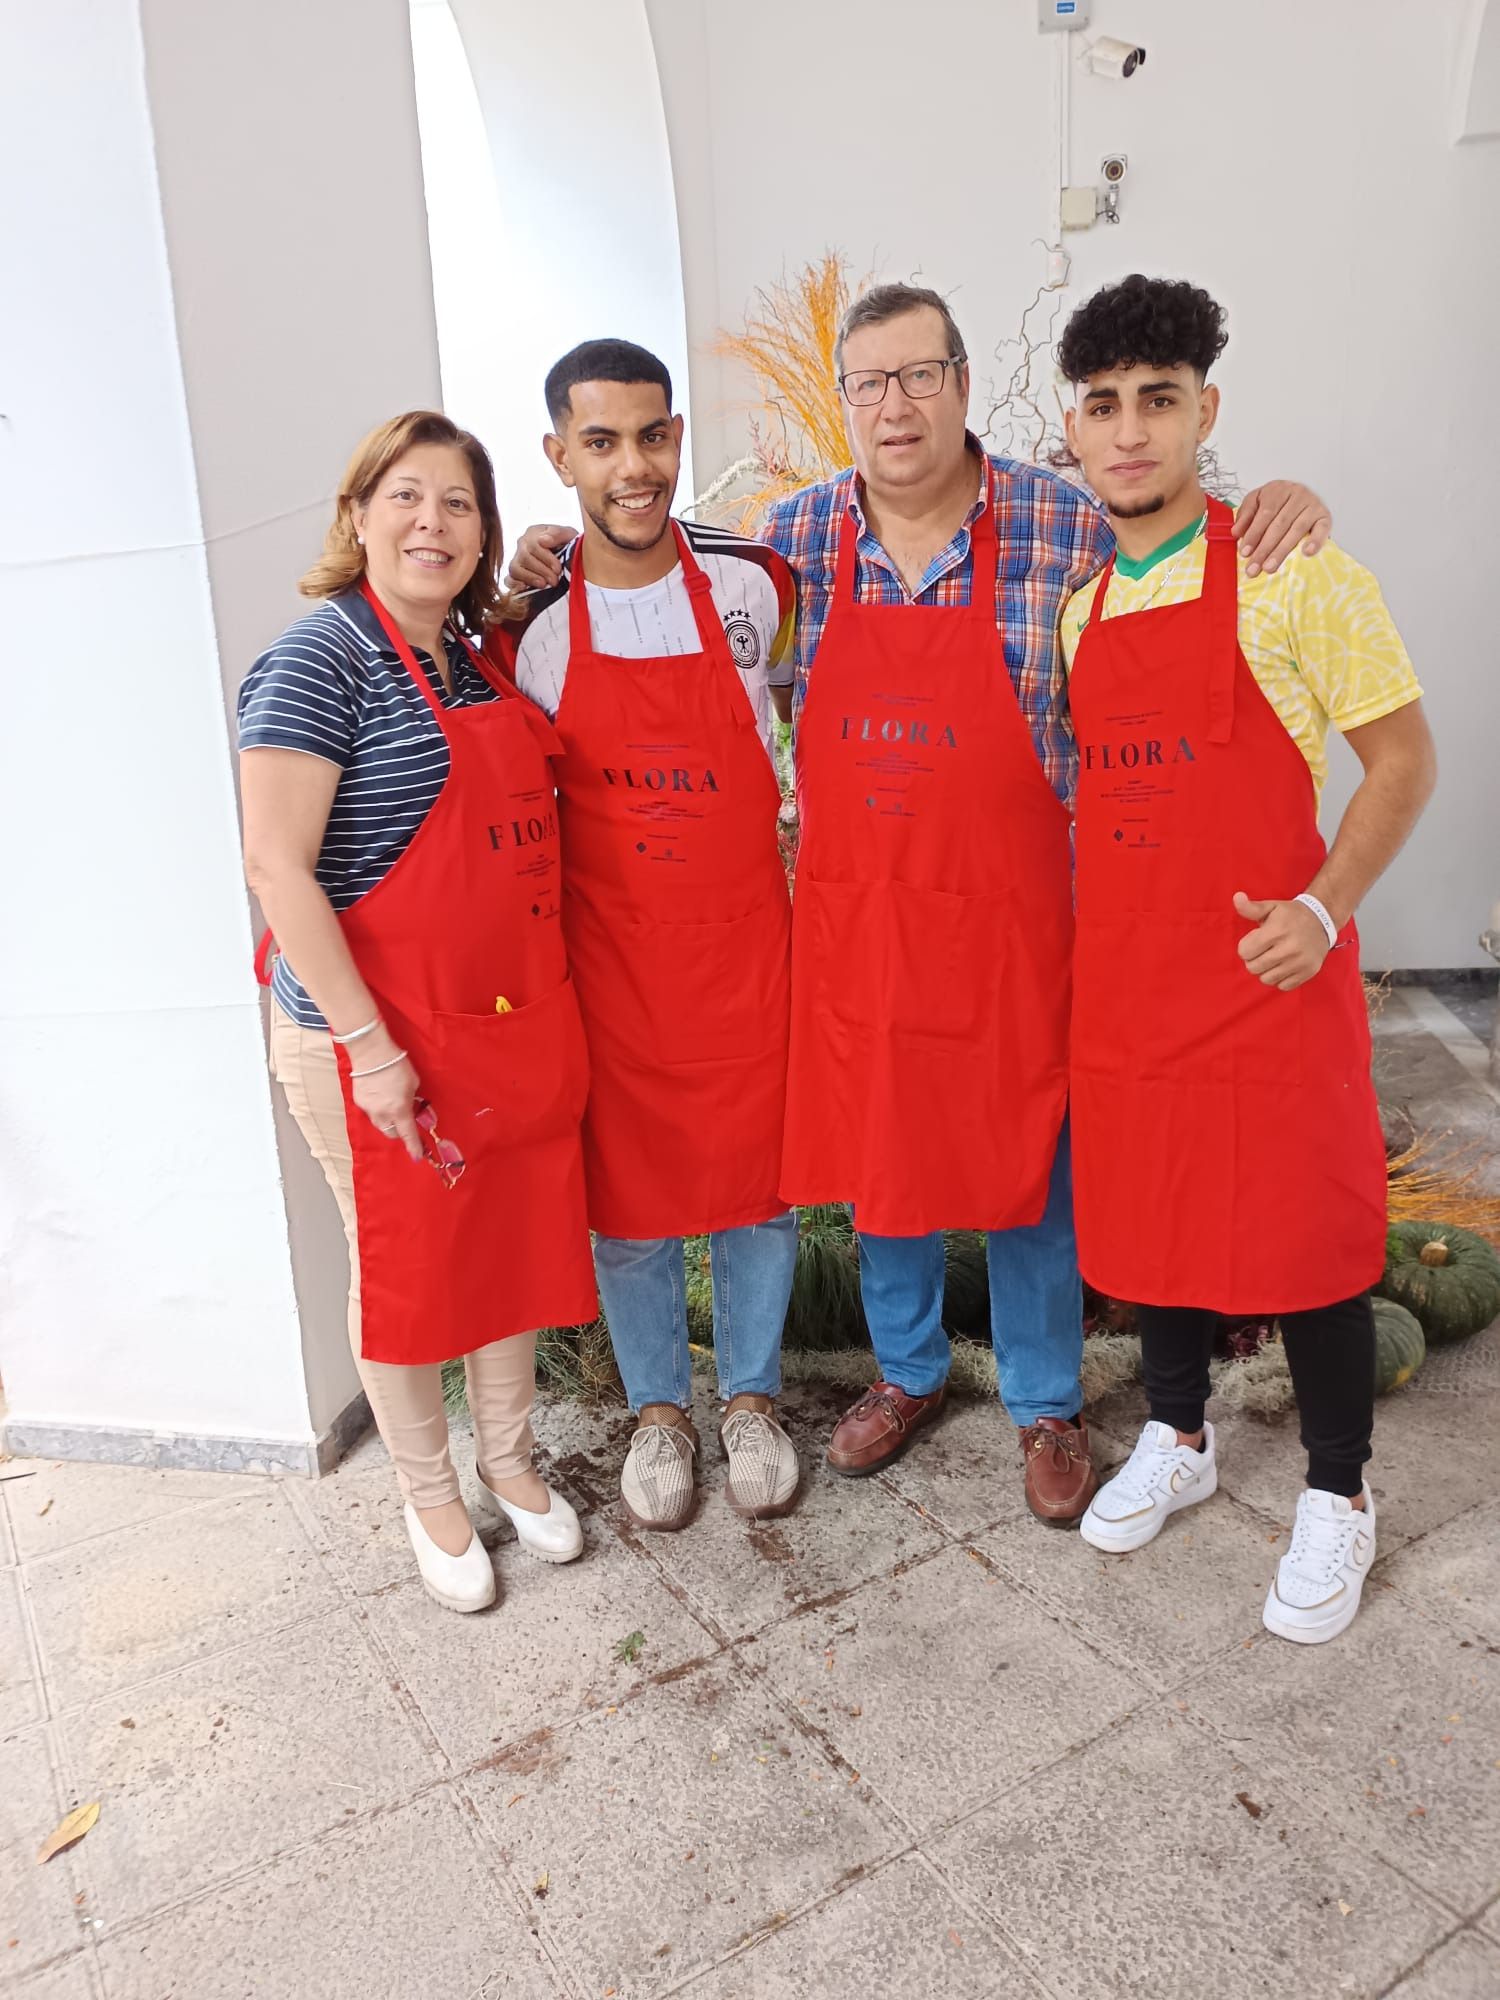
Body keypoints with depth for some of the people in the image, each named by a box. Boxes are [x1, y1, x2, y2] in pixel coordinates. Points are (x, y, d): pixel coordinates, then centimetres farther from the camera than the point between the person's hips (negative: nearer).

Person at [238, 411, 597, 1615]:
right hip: (378, 1039, -7)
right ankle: (432, 1499, 32)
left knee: (519, 1242, 17)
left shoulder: (475, 659, 10)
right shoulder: (322, 658, -13)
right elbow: (277, 863, -18)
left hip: (519, 1020, 7)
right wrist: (369, 1045, -20)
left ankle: (511, 1464, 39)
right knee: (405, 1265, 10)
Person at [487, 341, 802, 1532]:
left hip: (746, 939, 1)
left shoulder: (755, 583, -4)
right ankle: (660, 1410, 34)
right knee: (628, 1183, 11)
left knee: (759, 1172, 11)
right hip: (607, 949, 0)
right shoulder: (526, 620, -6)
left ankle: (752, 1397, 34)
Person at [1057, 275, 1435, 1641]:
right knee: (1145, 1208, 14)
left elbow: (1403, 758, -4)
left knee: (1300, 1224, 3)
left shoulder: (1291, 574, -6)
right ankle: (1177, 1439, 37)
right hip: (1119, 971, 5)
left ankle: (1338, 1499, 25)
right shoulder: (1079, 606, 10)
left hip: (1266, 968, -5)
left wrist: (1323, 908, -17)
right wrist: (1074, 918, 7)